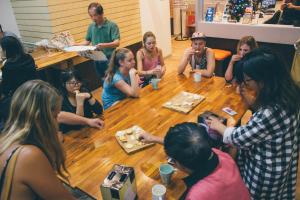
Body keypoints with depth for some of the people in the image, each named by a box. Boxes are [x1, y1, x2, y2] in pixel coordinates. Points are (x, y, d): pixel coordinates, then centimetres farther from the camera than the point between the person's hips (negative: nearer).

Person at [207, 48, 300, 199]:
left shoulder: (272, 112, -38)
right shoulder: (285, 94, -11)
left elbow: (239, 138, -25)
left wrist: (218, 126, -8)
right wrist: (247, 98, -7)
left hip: (265, 173, -8)